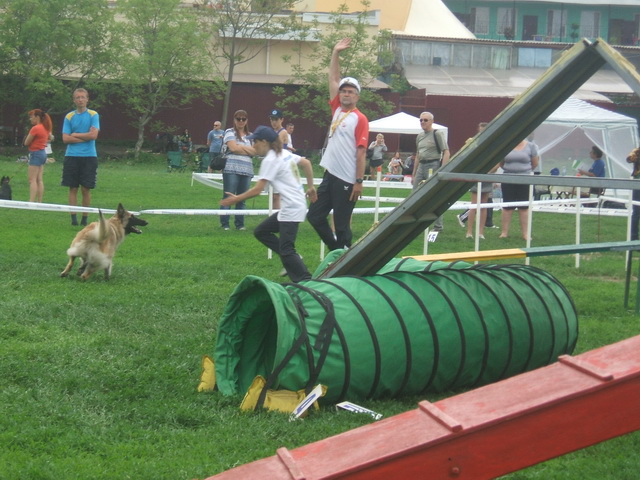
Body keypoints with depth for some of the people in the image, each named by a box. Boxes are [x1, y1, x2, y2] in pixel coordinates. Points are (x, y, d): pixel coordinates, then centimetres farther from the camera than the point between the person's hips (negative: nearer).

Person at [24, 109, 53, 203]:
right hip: (43, 152, 9)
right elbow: (51, 138, 29)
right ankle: (39, 202, 10)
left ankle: (31, 202, -17)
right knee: (39, 180, 10)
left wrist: (29, 135, 7)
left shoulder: (35, 128, -17)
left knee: (32, 180, -10)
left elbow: (26, 143, -11)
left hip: (36, 153, -9)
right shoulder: (46, 128, 9)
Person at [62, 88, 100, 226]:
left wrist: (75, 135, -3)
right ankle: (73, 217, 4)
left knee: (86, 189, -1)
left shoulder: (93, 115, 3)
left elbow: (93, 135, -10)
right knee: (73, 188, 1)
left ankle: (85, 217, 7)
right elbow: (65, 138, -1)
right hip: (71, 156, 2)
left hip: (89, 156, -1)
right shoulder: (69, 116, 7)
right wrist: (84, 138, -8)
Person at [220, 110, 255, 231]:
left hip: (247, 171, 4)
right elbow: (233, 148, -10)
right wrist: (247, 150, 1)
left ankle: (240, 224, 11)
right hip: (231, 169, -4)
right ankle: (224, 224, 0)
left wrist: (240, 147, -6)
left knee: (242, 199, 6)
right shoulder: (230, 132, 4)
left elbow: (254, 152, 4)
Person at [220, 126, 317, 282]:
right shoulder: (285, 153, 13)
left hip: (292, 209, -10)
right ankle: (293, 260, 11)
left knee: (286, 251, -10)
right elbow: (306, 163, 16)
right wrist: (310, 187, 22)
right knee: (261, 231, 14)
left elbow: (257, 189, -16)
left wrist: (236, 199, -8)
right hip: (292, 206, 10)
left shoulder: (270, 160, -12)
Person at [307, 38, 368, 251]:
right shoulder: (337, 110, 11)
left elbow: (361, 153, -11)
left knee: (342, 225, -2)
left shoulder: (360, 119, -8)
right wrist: (336, 53, 12)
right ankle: (336, 250, 26)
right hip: (330, 175, 8)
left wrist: (359, 182, -15)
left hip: (346, 180, -8)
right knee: (314, 216, 11)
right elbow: (333, 78, 16)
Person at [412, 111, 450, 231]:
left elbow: (446, 152, -9)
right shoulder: (419, 136, 17)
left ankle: (438, 227, 1)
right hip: (421, 166, 8)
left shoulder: (437, 134, -5)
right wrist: (414, 173, 21)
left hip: (433, 166, -8)